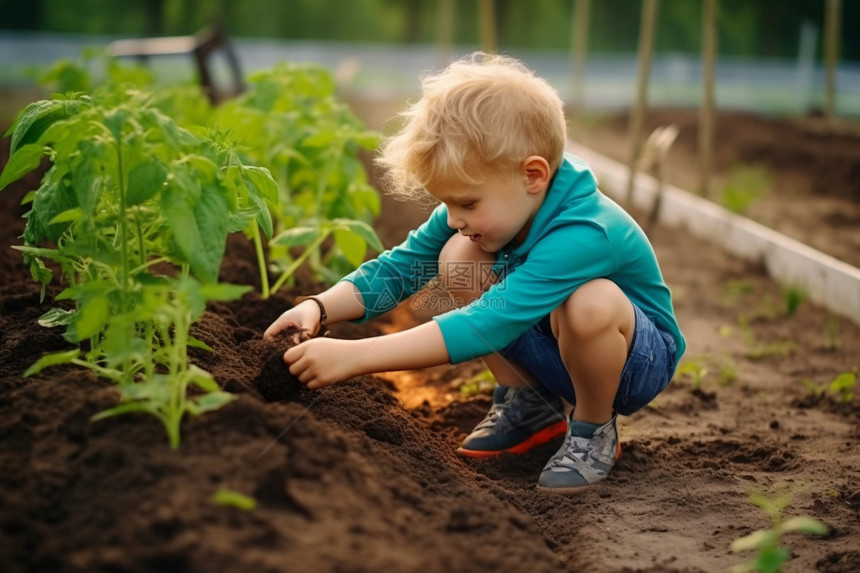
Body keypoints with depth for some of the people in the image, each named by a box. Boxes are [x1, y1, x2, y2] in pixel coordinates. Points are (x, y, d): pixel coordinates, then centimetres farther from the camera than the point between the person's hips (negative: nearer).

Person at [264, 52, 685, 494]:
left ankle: (594, 431, -9)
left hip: (636, 359, -6)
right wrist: (319, 308, -25)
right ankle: (528, 405, 1)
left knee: (592, 302, -41)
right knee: (459, 257, -16)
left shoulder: (582, 234, -39)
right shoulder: (487, 207, -14)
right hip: (549, 345, 6)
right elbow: (400, 267, -7)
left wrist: (354, 356, -50)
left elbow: (487, 325, -47)